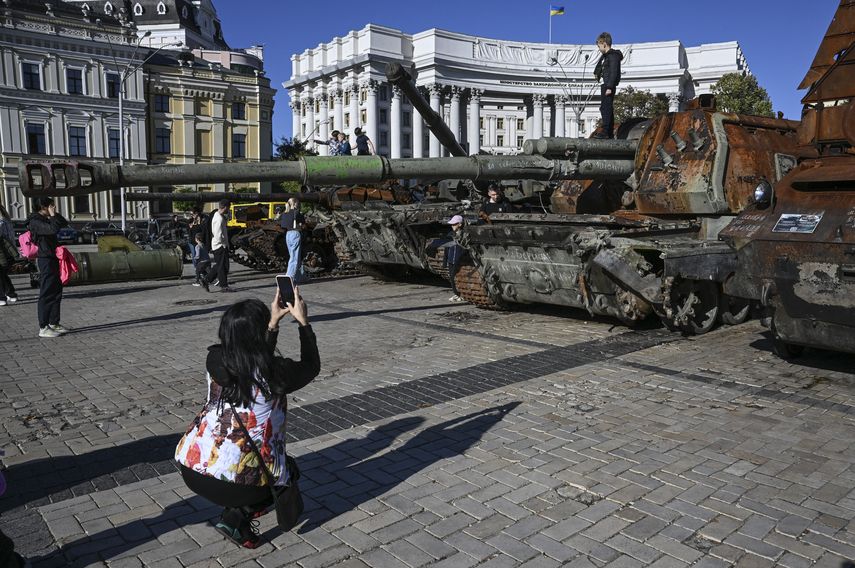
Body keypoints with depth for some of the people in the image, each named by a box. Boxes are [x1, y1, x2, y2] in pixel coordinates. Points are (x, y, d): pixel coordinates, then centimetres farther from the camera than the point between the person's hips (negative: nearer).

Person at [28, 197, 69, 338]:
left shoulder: (45, 220, 15)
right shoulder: (35, 222, -13)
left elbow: (64, 223, 20)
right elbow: (53, 229, -28)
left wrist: (55, 214, 7)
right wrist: (53, 215, -14)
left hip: (53, 259, 10)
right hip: (45, 260, -10)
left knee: (56, 292, 14)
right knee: (46, 294, -7)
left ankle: (54, 323, 22)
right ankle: (43, 328, -3)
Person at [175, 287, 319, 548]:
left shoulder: (215, 359, -4)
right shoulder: (274, 371, -17)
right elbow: (311, 366, 5)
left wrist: (274, 323, 16)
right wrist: (303, 322, 10)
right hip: (236, 482, -5)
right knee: (286, 472, 25)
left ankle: (239, 507, 18)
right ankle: (238, 516, 3)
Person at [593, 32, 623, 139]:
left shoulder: (613, 56, -13)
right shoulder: (606, 56, 17)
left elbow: (613, 73, -20)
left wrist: (609, 87, -24)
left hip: (609, 86, -10)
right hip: (606, 86, 10)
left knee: (605, 108, -14)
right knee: (608, 108, 12)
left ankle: (605, 132, -17)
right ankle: (610, 133, 17)